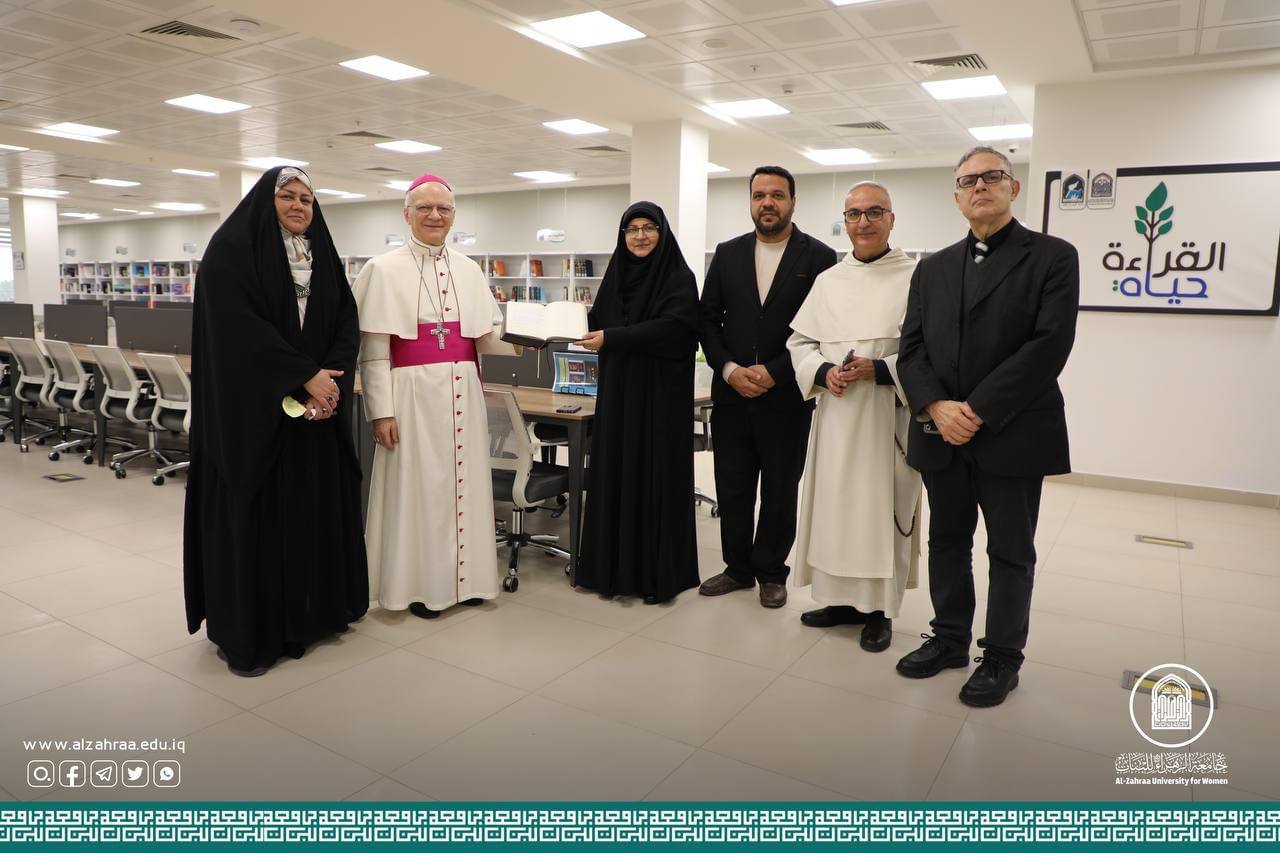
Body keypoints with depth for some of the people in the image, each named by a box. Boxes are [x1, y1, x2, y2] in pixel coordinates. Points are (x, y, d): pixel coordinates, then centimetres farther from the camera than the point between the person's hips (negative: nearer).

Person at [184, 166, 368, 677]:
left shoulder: (324, 257, 13)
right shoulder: (231, 249, -4)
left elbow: (346, 323, 5)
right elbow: (239, 327, -16)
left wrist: (330, 380, -12)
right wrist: (305, 378, -18)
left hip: (318, 407, 6)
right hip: (253, 408, -5)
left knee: (317, 506, 9)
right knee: (253, 512, -1)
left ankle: (312, 611, 24)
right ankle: (245, 633, 11)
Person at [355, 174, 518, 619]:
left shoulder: (468, 269, 12)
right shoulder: (385, 269, 0)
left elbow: (489, 334, 7)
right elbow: (373, 348, -5)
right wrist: (381, 410, -10)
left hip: (463, 392, 4)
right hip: (413, 391, -4)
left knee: (463, 481, 9)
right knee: (416, 485, 2)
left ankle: (461, 576, 23)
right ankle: (417, 584, 16)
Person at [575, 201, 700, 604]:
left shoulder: (680, 277, -6)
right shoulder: (616, 274, 12)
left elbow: (673, 329, -19)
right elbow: (599, 321, 12)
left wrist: (611, 339, -21)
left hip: (660, 393, -5)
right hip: (617, 391, 6)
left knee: (655, 476, -1)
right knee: (616, 475, 7)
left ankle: (658, 572, 10)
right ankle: (615, 566, 18)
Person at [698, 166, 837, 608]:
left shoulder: (819, 257, -2)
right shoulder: (727, 254, 9)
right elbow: (708, 318, 7)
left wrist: (774, 372, -14)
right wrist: (729, 369, -8)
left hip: (786, 397, -3)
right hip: (732, 393, 3)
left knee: (780, 491, 10)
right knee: (732, 488, 10)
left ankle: (771, 572, 26)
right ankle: (738, 567, 27)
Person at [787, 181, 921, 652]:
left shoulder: (916, 277, -2)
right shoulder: (828, 280, 12)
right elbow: (799, 340, 11)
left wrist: (880, 370, -18)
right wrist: (823, 372, -8)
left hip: (888, 417, -4)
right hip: (836, 414, 4)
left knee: (882, 507, 1)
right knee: (835, 504, 8)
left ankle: (879, 610, 17)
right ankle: (844, 599, 24)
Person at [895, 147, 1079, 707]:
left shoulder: (1053, 257, -2)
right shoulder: (932, 268, 12)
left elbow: (1049, 346, -13)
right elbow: (912, 348, 5)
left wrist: (978, 410, -17)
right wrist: (936, 407, -13)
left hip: (1012, 435, -4)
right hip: (941, 437, 4)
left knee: (1010, 553, 8)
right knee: (947, 542, 15)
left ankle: (1001, 658, 24)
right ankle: (949, 638, 32)